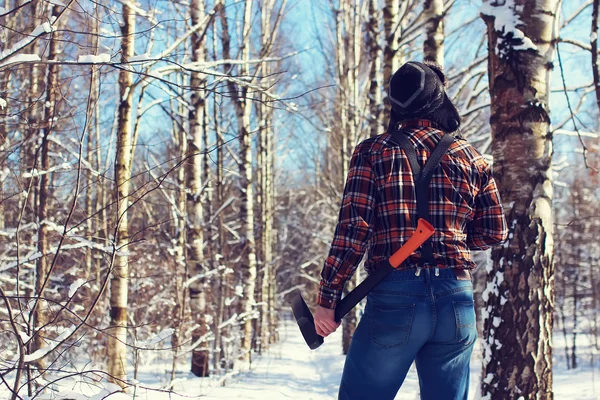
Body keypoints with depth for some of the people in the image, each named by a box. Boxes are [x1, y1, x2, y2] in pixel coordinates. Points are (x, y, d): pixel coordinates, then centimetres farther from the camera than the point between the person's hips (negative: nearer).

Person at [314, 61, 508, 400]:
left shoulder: (373, 152, 2)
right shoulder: (471, 158, 9)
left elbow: (352, 230, -6)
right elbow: (495, 233, 13)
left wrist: (328, 298, -3)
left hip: (394, 297, -3)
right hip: (457, 298, 3)